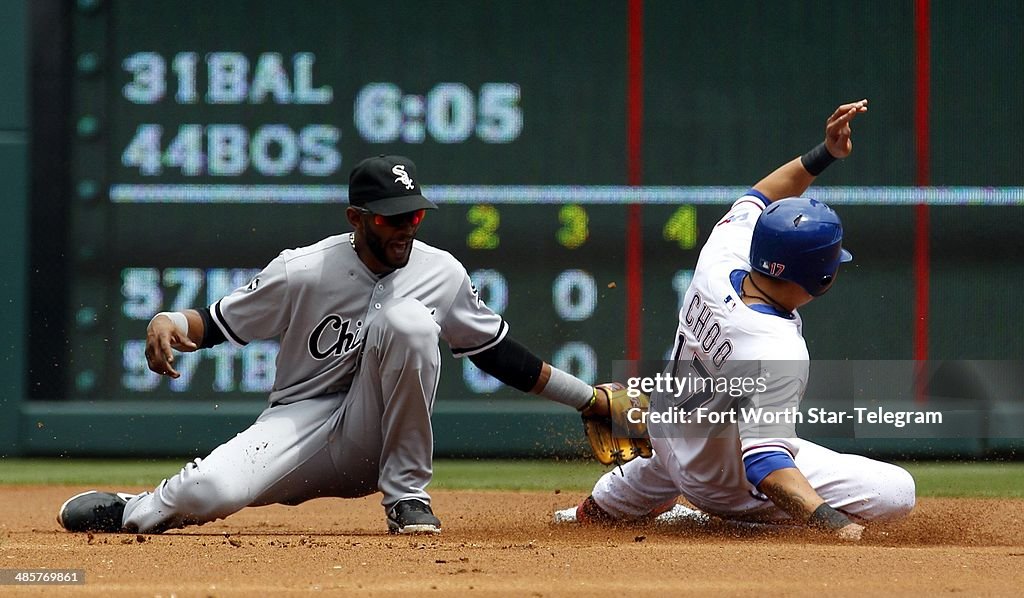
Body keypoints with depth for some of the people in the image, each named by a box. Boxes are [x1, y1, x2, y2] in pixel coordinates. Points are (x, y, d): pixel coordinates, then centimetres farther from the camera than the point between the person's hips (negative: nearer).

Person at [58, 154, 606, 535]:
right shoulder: (303, 271, -10)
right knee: (212, 492, -31)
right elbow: (220, 322, -1)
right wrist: (170, 322, -24)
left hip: (375, 441, 1)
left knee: (408, 320, -25)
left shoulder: (441, 274, -3)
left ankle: (406, 496, -13)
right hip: (301, 424, -1)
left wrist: (586, 397, 6)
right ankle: (130, 512, 11)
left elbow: (497, 352, 8)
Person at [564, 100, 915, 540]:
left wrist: (823, 153, 1)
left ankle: (597, 510, 61)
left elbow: (757, 200, 5)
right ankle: (727, 518, -6)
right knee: (895, 492, -18)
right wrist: (832, 522, -50)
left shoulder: (717, 263, -17)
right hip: (724, 481, -8)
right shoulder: (778, 351, -37)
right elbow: (765, 465, -41)